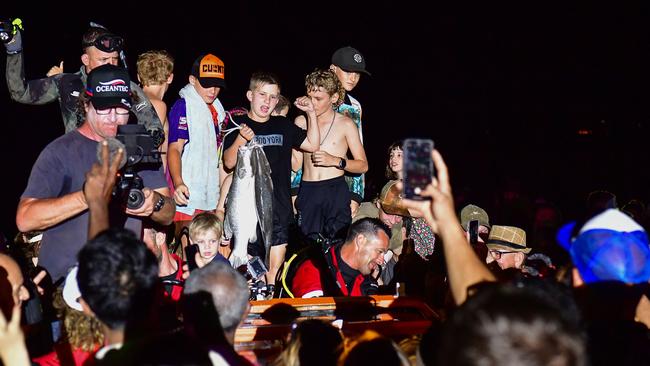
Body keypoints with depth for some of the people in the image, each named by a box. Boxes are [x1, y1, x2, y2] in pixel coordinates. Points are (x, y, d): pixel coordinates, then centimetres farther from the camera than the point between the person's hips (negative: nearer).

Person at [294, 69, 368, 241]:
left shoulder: (345, 124, 3)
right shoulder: (301, 121, 9)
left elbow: (363, 165, 4)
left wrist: (336, 161, -10)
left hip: (335, 190, -2)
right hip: (307, 191, 2)